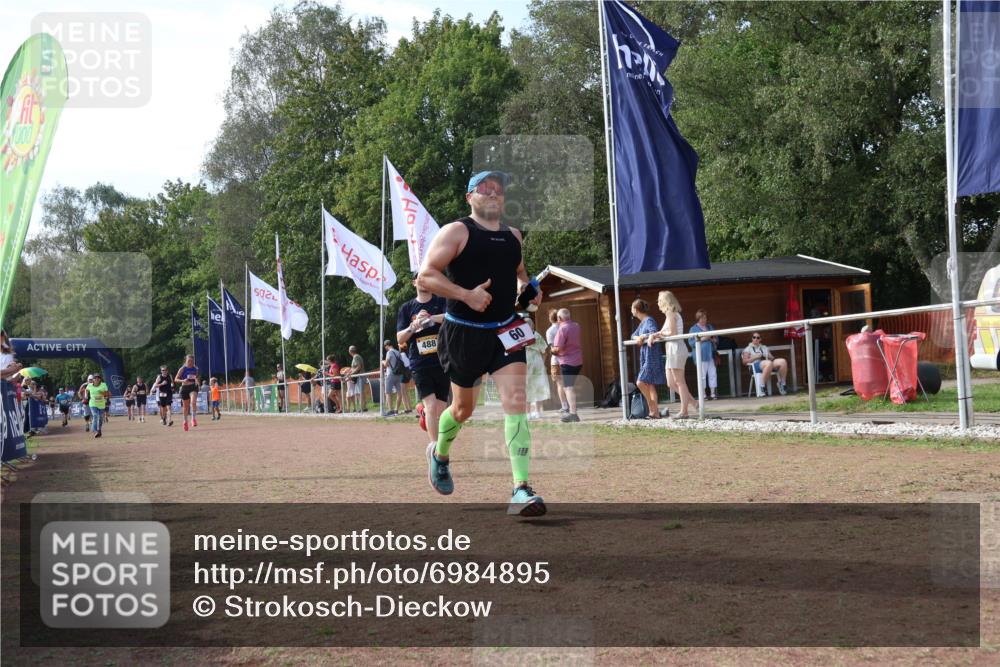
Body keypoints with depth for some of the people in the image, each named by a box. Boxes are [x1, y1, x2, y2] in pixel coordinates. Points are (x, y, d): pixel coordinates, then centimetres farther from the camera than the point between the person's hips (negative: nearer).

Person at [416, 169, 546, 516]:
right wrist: (467, 295, -24)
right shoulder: (456, 231, -6)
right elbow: (425, 276, -14)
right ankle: (439, 454, 46)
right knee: (464, 408, 12)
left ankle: (521, 491, -19)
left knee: (515, 399, -14)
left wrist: (527, 289, 8)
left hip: (505, 331, 4)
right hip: (464, 332, -3)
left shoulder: (513, 236, 12)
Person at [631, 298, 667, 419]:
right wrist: (638, 338, -3)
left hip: (652, 357, -10)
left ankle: (654, 410, -7)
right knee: (649, 385, 9)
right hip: (645, 356, 10)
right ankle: (655, 411, 11)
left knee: (641, 382, -13)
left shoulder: (649, 320, -12)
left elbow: (654, 333, -27)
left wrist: (643, 337, -12)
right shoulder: (642, 322, 16)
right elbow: (634, 335, 20)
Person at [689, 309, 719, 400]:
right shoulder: (693, 329, 1)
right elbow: (691, 343, -7)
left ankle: (713, 393, 6)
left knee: (713, 374, 1)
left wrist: (714, 340, -1)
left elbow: (716, 338, 22)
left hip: (710, 354, 5)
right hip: (701, 356, -5)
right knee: (702, 375, -5)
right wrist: (701, 339, -16)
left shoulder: (710, 327, 18)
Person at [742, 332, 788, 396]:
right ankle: (761, 387, -38)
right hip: (755, 366, -5)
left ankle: (782, 383, -13)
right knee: (768, 363, -42)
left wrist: (771, 357, 2)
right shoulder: (748, 349, 18)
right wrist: (755, 357, -7)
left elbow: (772, 357, 26)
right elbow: (745, 362, 5)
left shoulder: (764, 347, 32)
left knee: (783, 362, -25)